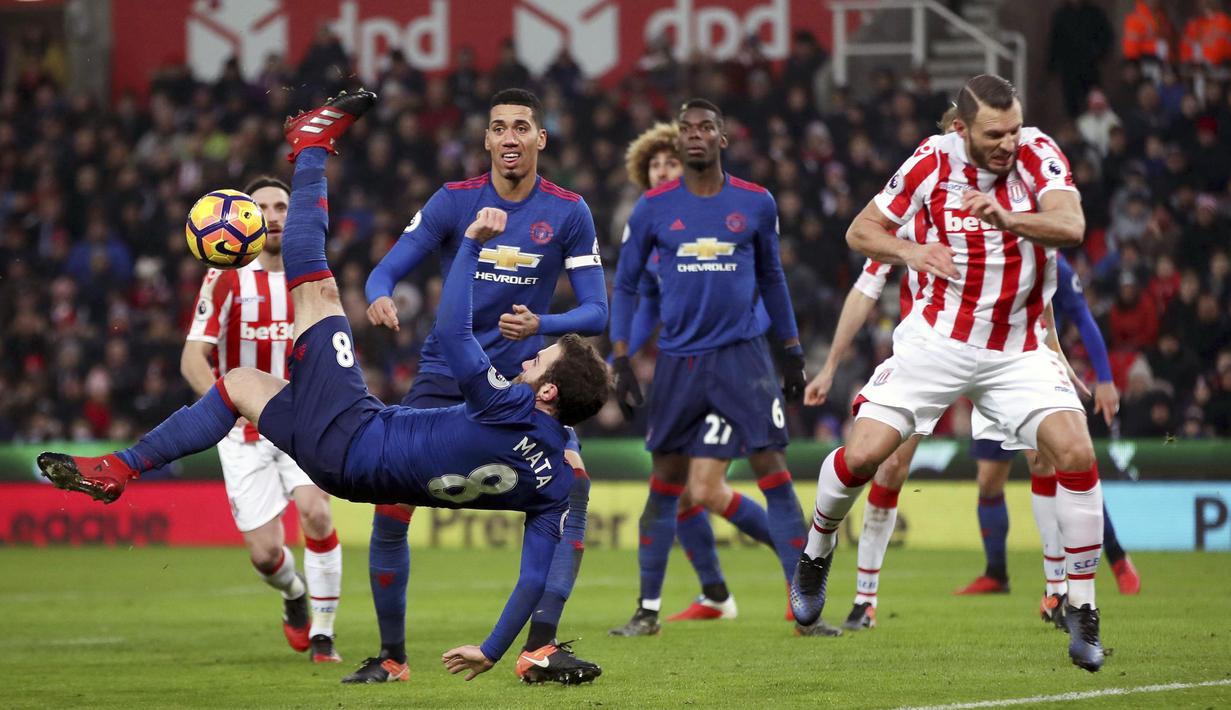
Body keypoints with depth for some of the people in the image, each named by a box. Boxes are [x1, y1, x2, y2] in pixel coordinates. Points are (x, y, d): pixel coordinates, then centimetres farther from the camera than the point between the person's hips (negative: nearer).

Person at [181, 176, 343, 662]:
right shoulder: (226, 279, -7)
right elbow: (192, 357, -14)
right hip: (244, 434, -2)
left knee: (315, 512, -25)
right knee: (265, 554, -6)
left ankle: (322, 635, -10)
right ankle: (295, 595, 32)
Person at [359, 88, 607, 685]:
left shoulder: (568, 212, -3)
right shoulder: (452, 201, -4)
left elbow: (595, 312, -4)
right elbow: (386, 271, -5)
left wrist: (540, 324, -25)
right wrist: (380, 299, -29)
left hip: (523, 378, 0)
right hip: (445, 377, 0)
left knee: (572, 484, -22)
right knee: (390, 506, -10)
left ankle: (539, 648, -16)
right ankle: (391, 655, 8)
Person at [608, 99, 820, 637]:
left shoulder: (756, 204, 4)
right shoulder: (652, 208, 3)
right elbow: (625, 285, 10)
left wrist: (793, 351, 16)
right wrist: (620, 357, 2)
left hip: (741, 355, -1)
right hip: (678, 362, 1)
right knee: (665, 486, 5)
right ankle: (647, 610, 16)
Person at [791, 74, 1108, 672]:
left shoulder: (1037, 155, -11)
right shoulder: (933, 162, -8)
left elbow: (1071, 225, -27)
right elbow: (861, 230, 1)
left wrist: (1008, 220, -46)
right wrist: (911, 251, -19)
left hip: (1018, 349, 0)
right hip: (938, 339, 0)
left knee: (1076, 453, -20)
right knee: (861, 456, -10)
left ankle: (1081, 609, -6)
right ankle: (816, 551, 23)